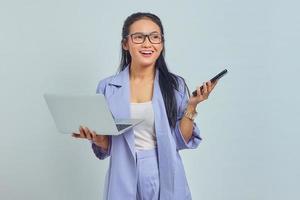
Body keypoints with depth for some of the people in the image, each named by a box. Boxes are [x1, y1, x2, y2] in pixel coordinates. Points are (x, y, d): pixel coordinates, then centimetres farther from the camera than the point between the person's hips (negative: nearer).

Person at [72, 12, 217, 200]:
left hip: (165, 178, 0)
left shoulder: (176, 85, -2)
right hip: (124, 181, 0)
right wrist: (95, 136, -16)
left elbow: (182, 141, -2)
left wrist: (192, 106, -13)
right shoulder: (107, 87, -2)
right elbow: (106, 147, 4)